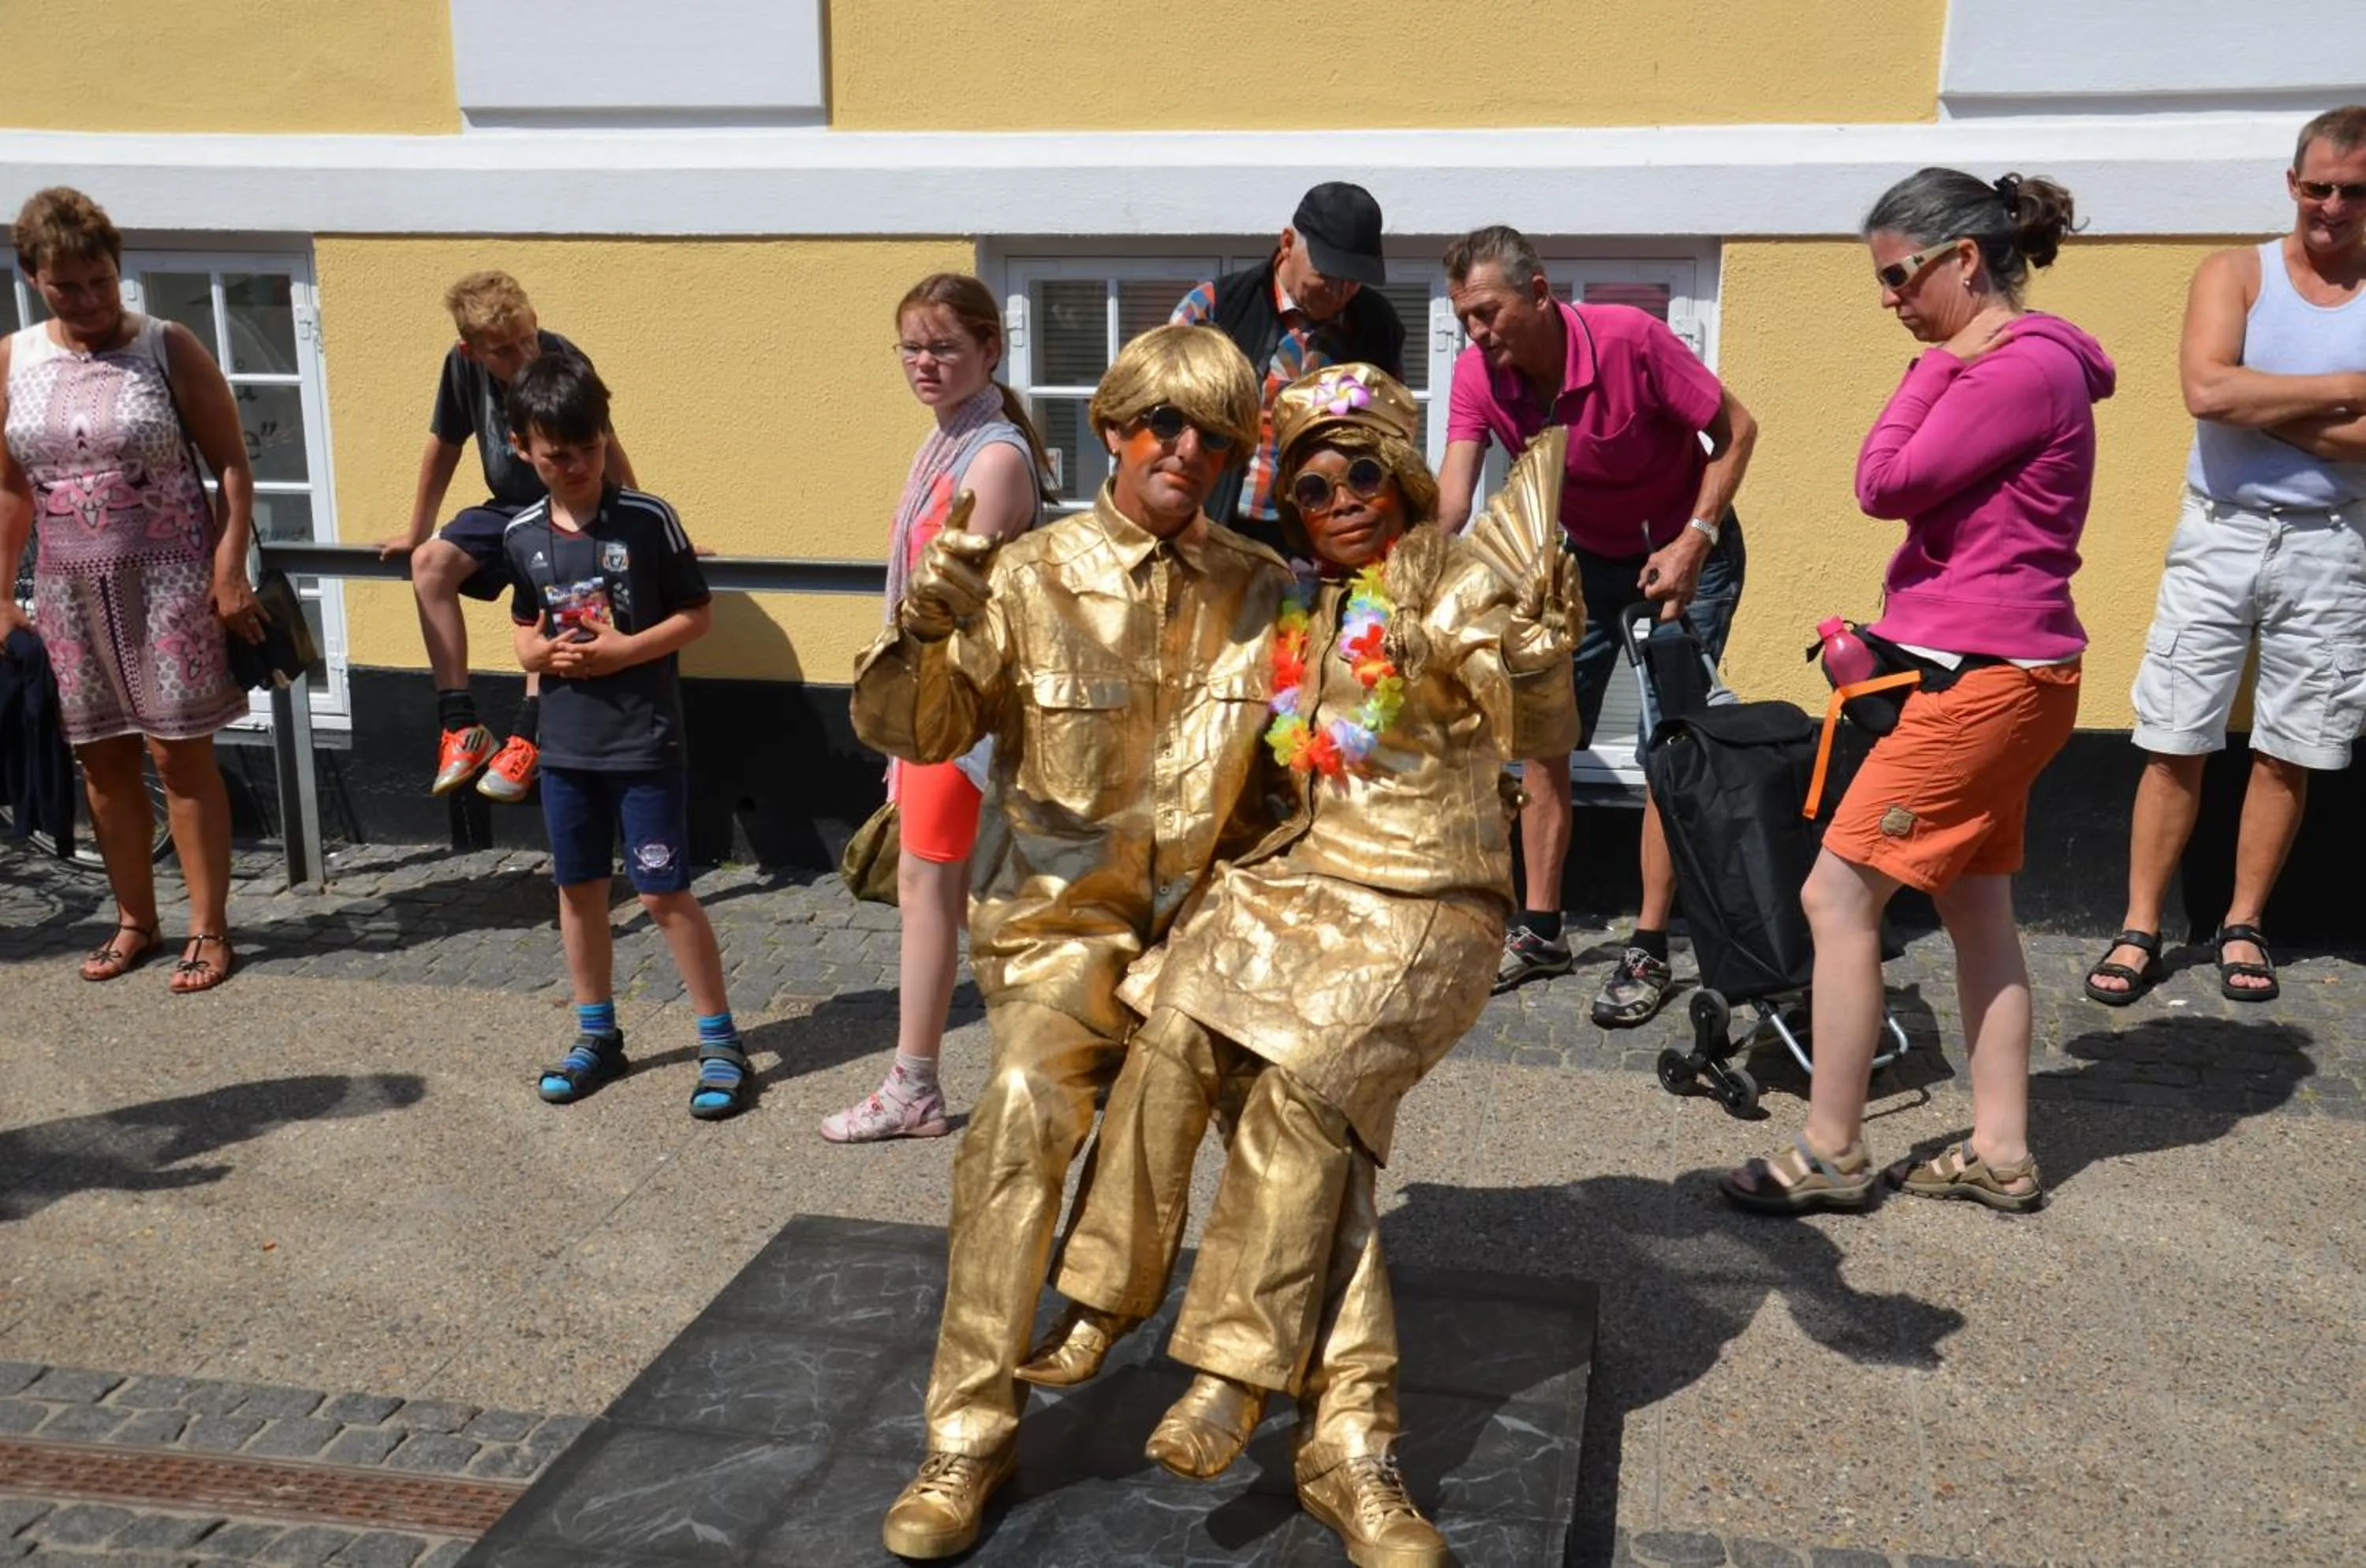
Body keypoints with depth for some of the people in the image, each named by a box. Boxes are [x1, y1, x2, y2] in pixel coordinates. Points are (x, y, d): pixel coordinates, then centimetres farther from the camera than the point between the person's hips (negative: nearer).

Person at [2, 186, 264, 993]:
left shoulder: (168, 348, -5)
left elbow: (232, 465, -4)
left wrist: (230, 571, -12)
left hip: (168, 579, -4)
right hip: (70, 589, 4)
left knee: (179, 751, -3)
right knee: (102, 758, 9)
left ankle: (209, 929, 6)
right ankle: (134, 922, 23)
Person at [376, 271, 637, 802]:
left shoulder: (564, 364, -22)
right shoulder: (463, 364, -9)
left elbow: (606, 448, -21)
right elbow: (444, 446, 3)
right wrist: (417, 531, 11)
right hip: (507, 506, 5)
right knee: (430, 562, -18)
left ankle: (526, 737, -28)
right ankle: (461, 725, -15)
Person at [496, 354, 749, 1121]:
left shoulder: (649, 520, -10)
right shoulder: (521, 535, 3)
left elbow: (698, 614, -5)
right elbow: (525, 629, 15)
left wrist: (627, 650, -18)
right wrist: (543, 653, -7)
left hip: (645, 742, -5)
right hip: (565, 745, 5)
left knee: (664, 892, -3)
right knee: (579, 888, 13)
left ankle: (721, 1040, 9)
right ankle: (597, 1034, 29)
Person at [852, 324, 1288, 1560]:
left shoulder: (1261, 591, 5)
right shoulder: (1032, 576, -3)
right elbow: (913, 731, -6)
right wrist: (927, 630, -26)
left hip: (1210, 915, 3)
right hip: (1064, 915, -2)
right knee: (1024, 1120, -25)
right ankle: (968, 1438, -9)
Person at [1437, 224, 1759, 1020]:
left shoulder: (1630, 339, -27)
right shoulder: (1478, 373, -15)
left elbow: (1735, 428, -17)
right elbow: (1454, 489, -27)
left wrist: (1692, 542, -24)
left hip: (1683, 552, -5)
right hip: (1587, 557, 5)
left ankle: (1650, 950, 0)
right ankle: (1540, 930, 16)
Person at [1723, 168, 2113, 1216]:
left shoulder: (2024, 365, -16)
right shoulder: (2001, 364, 15)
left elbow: (1885, 484, -17)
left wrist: (1935, 365, -8)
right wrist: (1896, 634, 9)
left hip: (1984, 681, -11)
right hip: (1990, 673, 11)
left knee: (1837, 894, -6)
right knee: (1974, 905, 14)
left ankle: (1831, 1157, 3)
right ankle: (2000, 1154, 23)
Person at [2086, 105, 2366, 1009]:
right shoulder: (2236, 274, 2)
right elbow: (2207, 390, -16)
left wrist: (2257, 402, -13)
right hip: (2219, 535, -1)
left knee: (2288, 754, 7)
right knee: (2175, 742, -1)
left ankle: (2243, 926, 22)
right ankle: (2139, 930, 7)